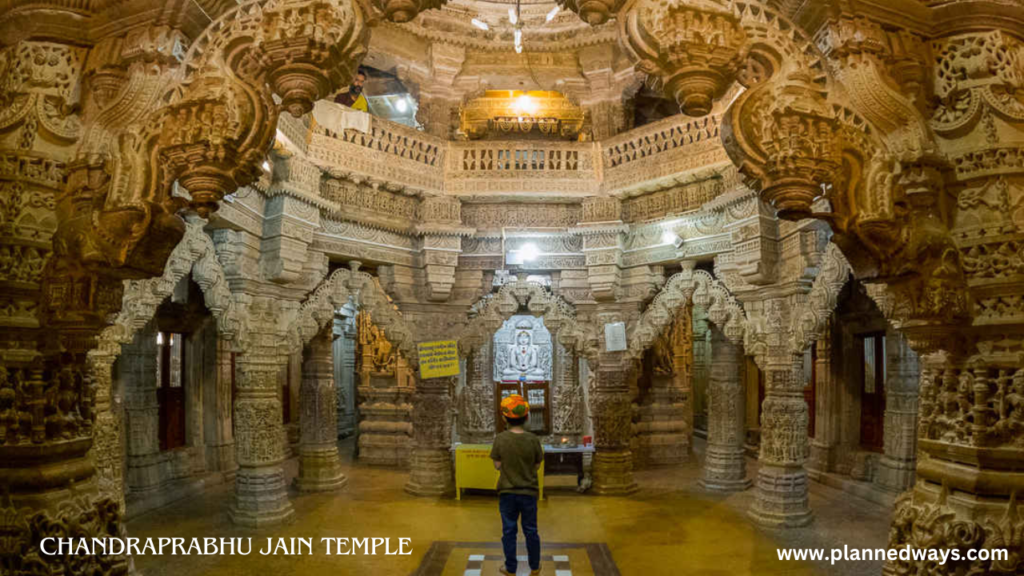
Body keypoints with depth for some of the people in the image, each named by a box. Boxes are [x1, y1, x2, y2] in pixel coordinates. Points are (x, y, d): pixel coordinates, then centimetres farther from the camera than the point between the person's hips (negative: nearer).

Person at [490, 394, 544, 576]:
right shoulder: (533, 440, -13)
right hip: (529, 492, 1)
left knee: (509, 531, 14)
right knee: (531, 531, 16)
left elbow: (497, 466, -7)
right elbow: (537, 466, -4)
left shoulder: (500, 439, -15)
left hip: (507, 492, 0)